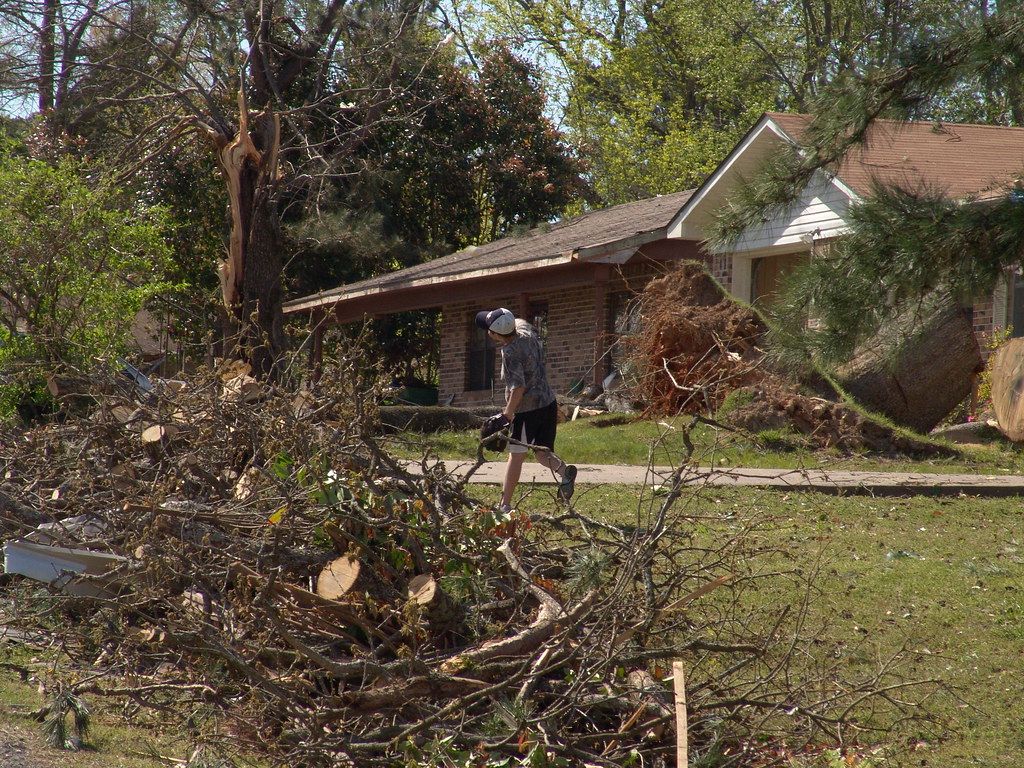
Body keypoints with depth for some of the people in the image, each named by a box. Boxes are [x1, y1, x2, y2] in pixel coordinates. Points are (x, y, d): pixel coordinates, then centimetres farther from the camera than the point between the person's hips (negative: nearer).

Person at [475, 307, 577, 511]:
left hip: (526, 409, -8)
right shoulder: (526, 331, 3)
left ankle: (505, 506, -3)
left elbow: (518, 387, -24)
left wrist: (506, 415, -21)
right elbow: (519, 322, 30)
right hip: (549, 404, 8)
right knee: (543, 453, 14)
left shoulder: (510, 353, -20)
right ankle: (564, 470, -15)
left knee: (516, 456, -3)